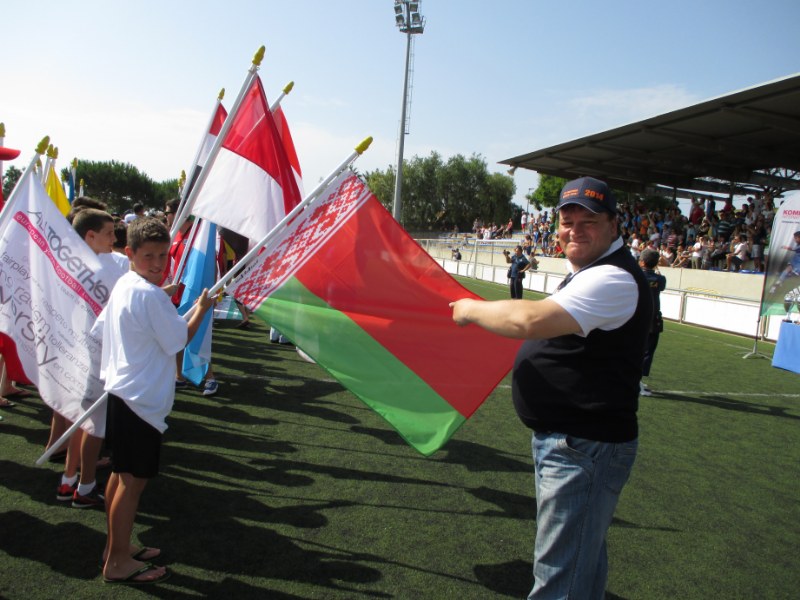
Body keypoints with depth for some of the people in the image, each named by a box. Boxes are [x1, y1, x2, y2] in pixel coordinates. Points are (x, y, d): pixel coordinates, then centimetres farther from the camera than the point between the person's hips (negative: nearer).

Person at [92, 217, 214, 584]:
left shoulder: (122, 286, 9)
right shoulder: (150, 295, -20)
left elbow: (99, 331, 17)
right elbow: (179, 340, -16)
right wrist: (201, 309, -4)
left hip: (121, 392, 10)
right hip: (141, 400, -10)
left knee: (121, 474, 19)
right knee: (134, 479, 1)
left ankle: (116, 546, 33)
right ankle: (118, 563, 13)